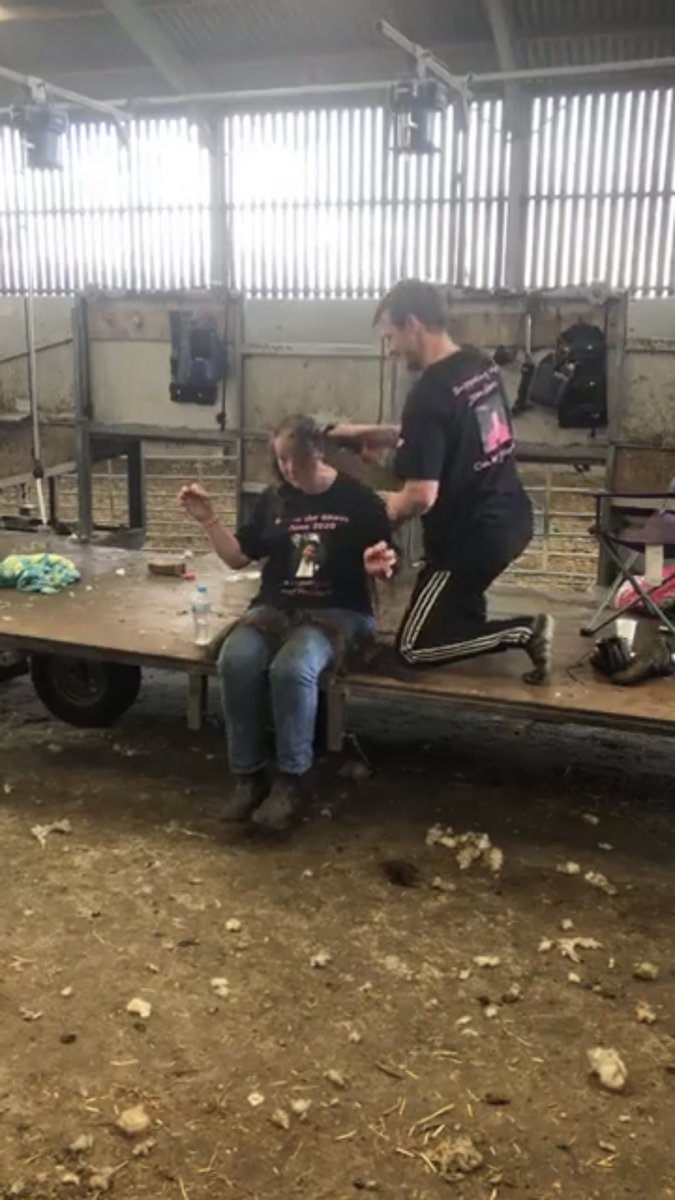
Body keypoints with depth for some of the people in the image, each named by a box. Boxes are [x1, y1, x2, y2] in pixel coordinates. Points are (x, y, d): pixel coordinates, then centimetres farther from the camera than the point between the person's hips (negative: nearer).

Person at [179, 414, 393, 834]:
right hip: (276, 607, 4)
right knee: (236, 661, -29)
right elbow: (238, 557, 16)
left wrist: (380, 567, -20)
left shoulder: (359, 500, 1)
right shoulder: (273, 500, 13)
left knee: (292, 669, -35)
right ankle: (249, 774, -15)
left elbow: (384, 565, 4)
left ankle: (293, 780, -18)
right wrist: (208, 519, 3)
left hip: (338, 611, -4)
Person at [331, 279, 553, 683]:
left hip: (473, 536, -9)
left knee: (413, 648, 4)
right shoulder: (482, 365, 4)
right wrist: (365, 433, 16)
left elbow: (421, 497, -24)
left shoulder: (430, 393, -23)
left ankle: (524, 632, -4)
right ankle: (472, 612, 24)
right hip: (512, 518, 9)